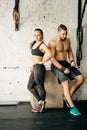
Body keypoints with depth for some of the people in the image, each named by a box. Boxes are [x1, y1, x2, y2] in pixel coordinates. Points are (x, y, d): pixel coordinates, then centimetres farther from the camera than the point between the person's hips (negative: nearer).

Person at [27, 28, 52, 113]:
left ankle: (41, 106, 9)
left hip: (39, 68, -10)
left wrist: (42, 61, -18)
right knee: (30, 87, 12)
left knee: (40, 87, 0)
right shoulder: (34, 43, 12)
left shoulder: (42, 45, -14)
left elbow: (49, 55, -30)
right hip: (34, 68, 10)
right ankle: (41, 102, 14)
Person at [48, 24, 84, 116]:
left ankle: (67, 96, 5)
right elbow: (52, 58, -19)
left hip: (66, 63, 7)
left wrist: (72, 60, 1)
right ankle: (72, 108, -21)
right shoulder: (53, 42, -15)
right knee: (66, 83, -26)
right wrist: (63, 69, -24)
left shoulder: (67, 40, 7)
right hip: (56, 65, -7)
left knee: (80, 78, -9)